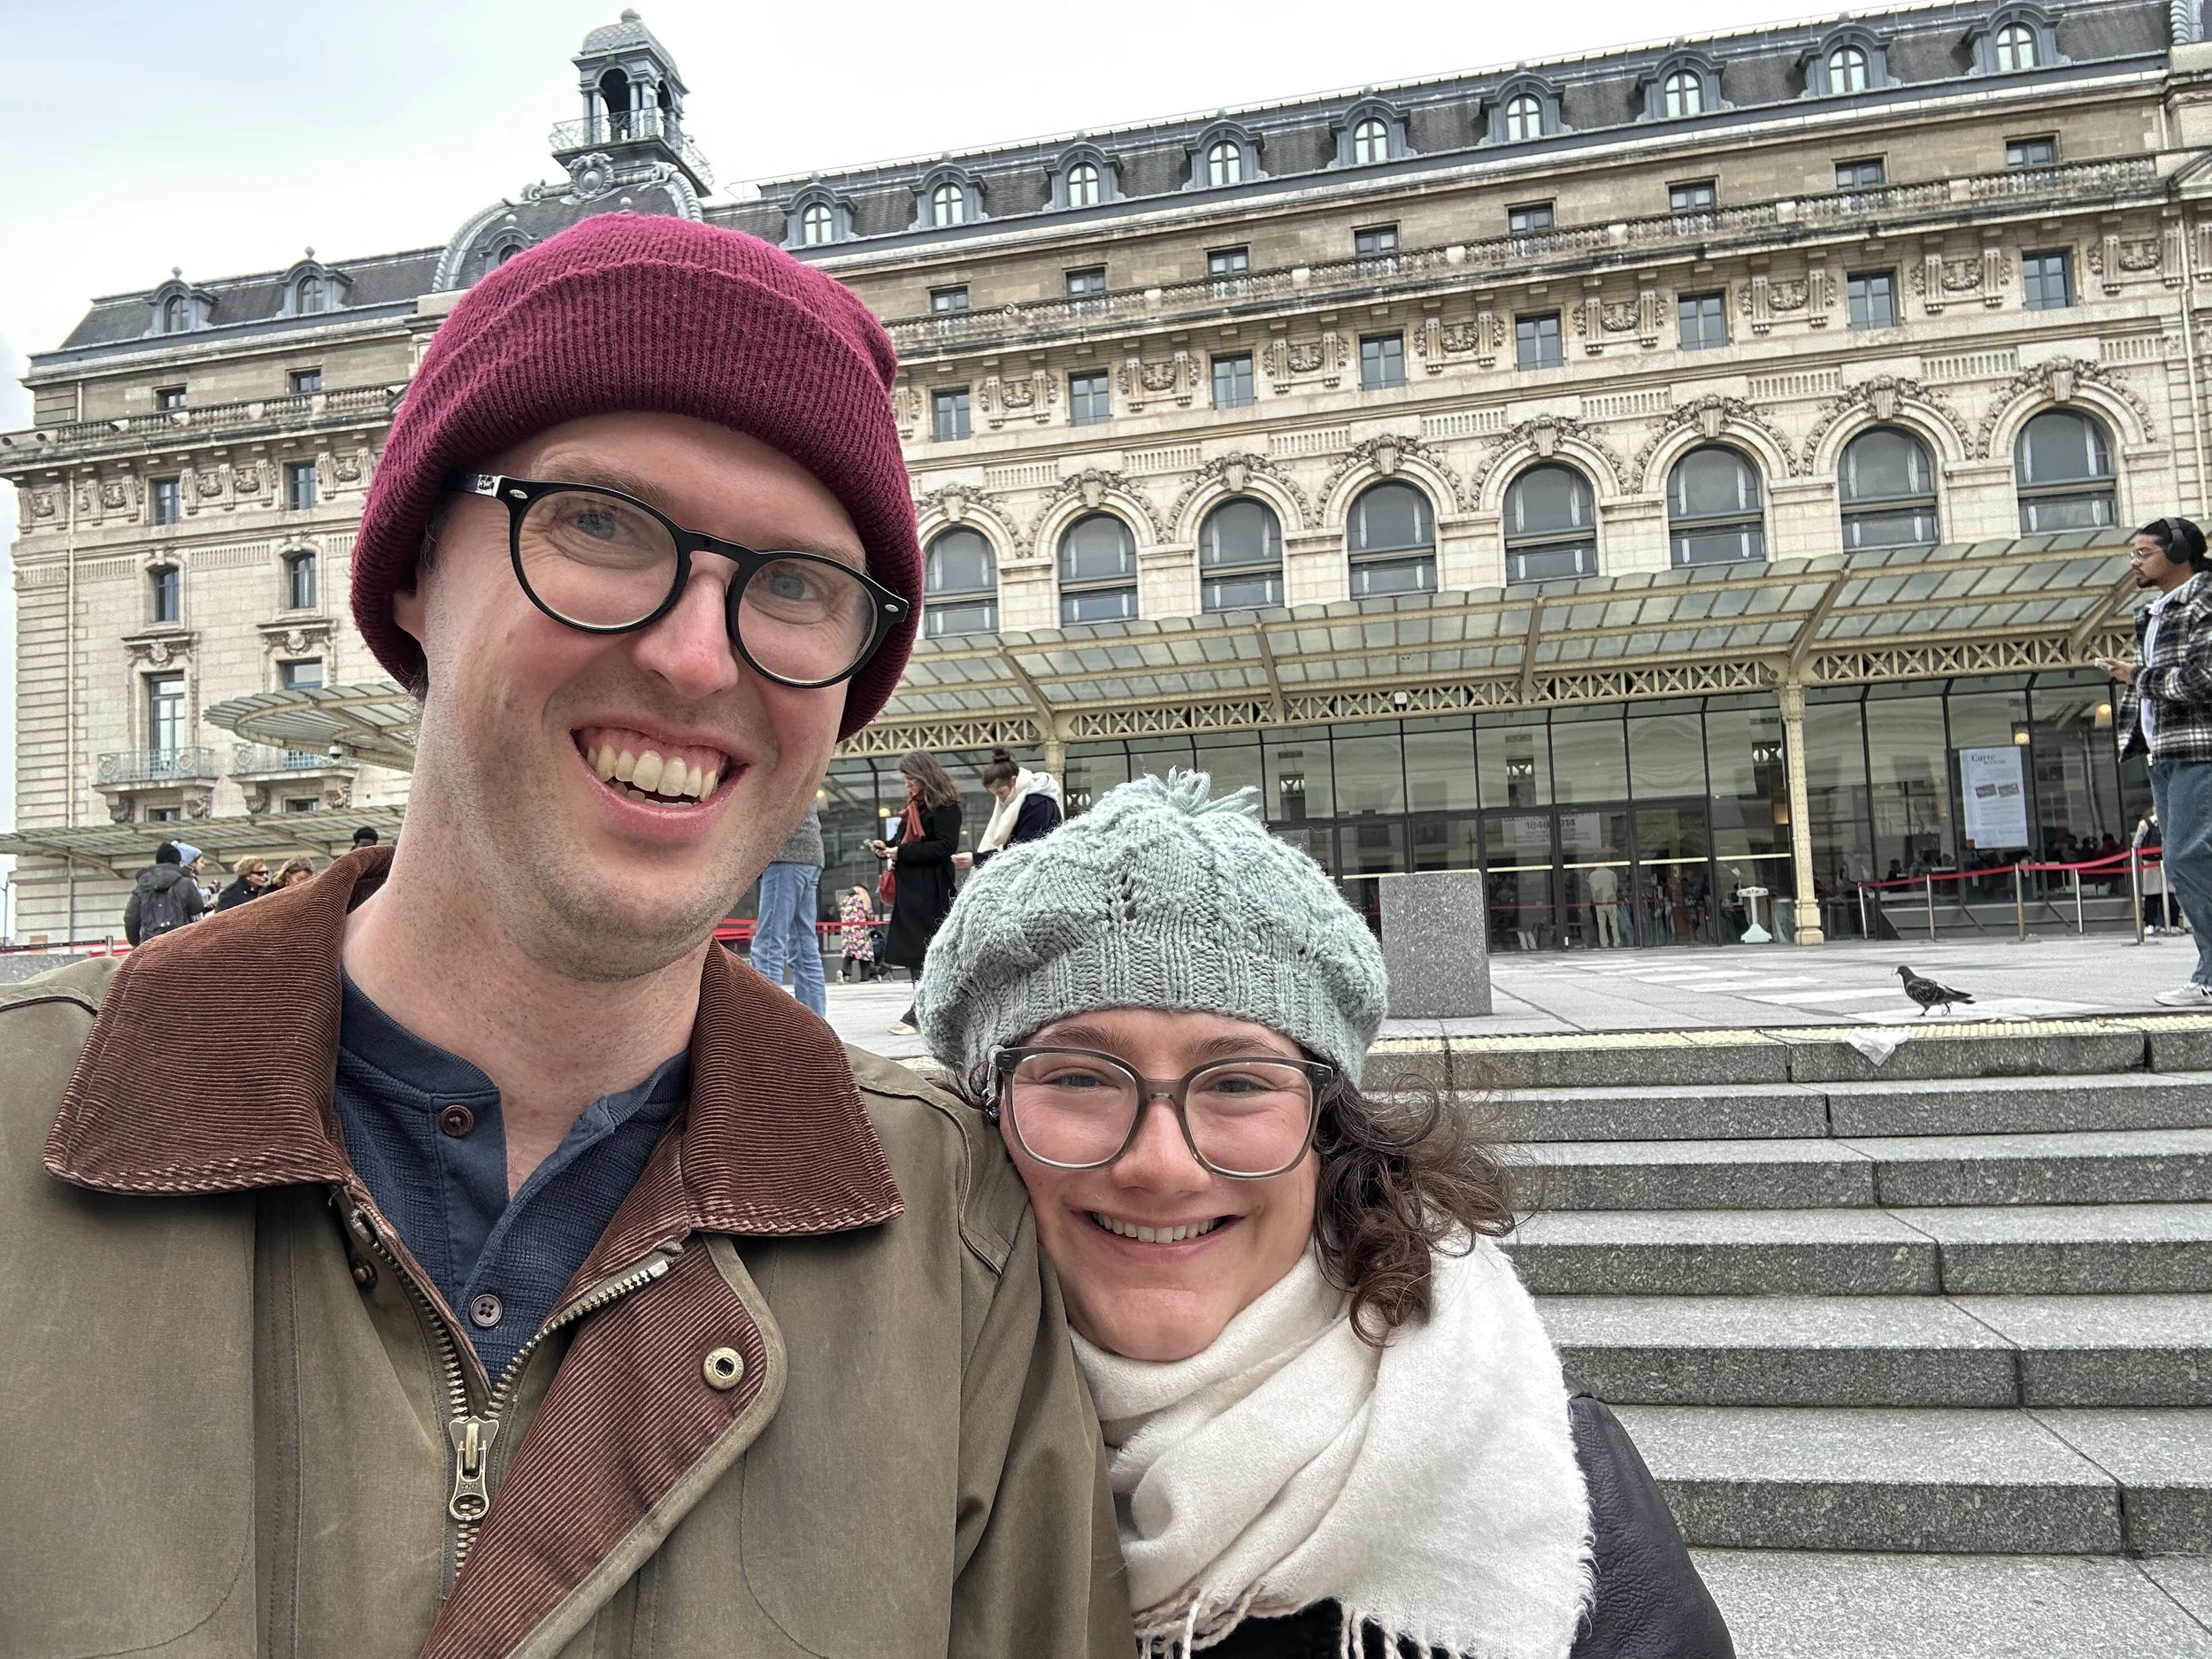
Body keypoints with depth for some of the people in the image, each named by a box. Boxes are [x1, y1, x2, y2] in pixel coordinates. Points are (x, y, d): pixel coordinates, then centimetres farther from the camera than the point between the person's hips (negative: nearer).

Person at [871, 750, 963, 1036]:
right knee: (913, 950, 7)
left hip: (931, 892, -9)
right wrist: (888, 847, 4)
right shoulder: (915, 805, 19)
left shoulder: (945, 806, -8)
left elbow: (945, 847, -16)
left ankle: (917, 1015, -10)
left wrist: (902, 852, -17)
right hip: (910, 889, 9)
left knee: (924, 951, -9)